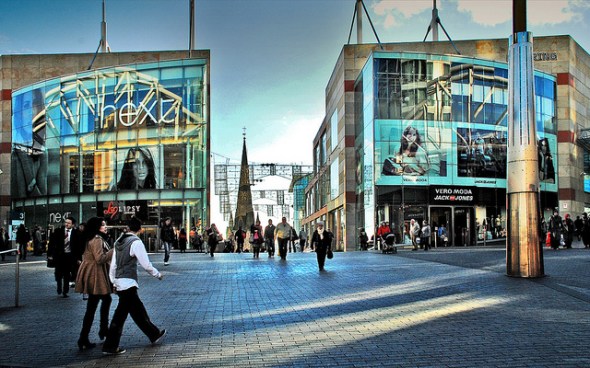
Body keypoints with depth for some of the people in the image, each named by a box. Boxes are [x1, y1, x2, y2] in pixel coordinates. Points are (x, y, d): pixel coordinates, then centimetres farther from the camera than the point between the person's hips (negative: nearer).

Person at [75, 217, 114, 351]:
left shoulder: (99, 239, 15)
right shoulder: (97, 240, -17)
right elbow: (100, 258, -24)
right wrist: (113, 251, -18)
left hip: (96, 275, 11)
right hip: (95, 276, -11)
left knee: (106, 299, 23)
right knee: (91, 307, -5)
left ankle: (103, 330, 33)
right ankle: (83, 340, -1)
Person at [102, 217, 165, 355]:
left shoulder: (119, 241, 9)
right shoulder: (136, 242, -13)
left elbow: (113, 264, 12)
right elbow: (146, 265, -11)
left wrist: (114, 282, 20)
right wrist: (158, 274, 4)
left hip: (119, 282, 8)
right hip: (128, 283, -8)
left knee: (138, 311, 16)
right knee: (121, 314, -2)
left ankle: (154, 335, 28)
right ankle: (110, 346, 3)